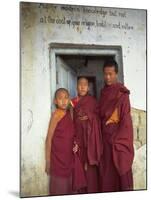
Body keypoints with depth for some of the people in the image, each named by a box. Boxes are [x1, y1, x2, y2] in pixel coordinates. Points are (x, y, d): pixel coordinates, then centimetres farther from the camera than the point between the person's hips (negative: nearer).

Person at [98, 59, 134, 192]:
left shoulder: (122, 93, -9)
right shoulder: (104, 92, 11)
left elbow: (126, 119, -12)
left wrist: (117, 139, -15)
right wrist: (101, 135, 6)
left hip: (120, 137, -6)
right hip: (106, 136, 6)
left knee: (121, 168, -2)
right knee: (107, 169, 8)